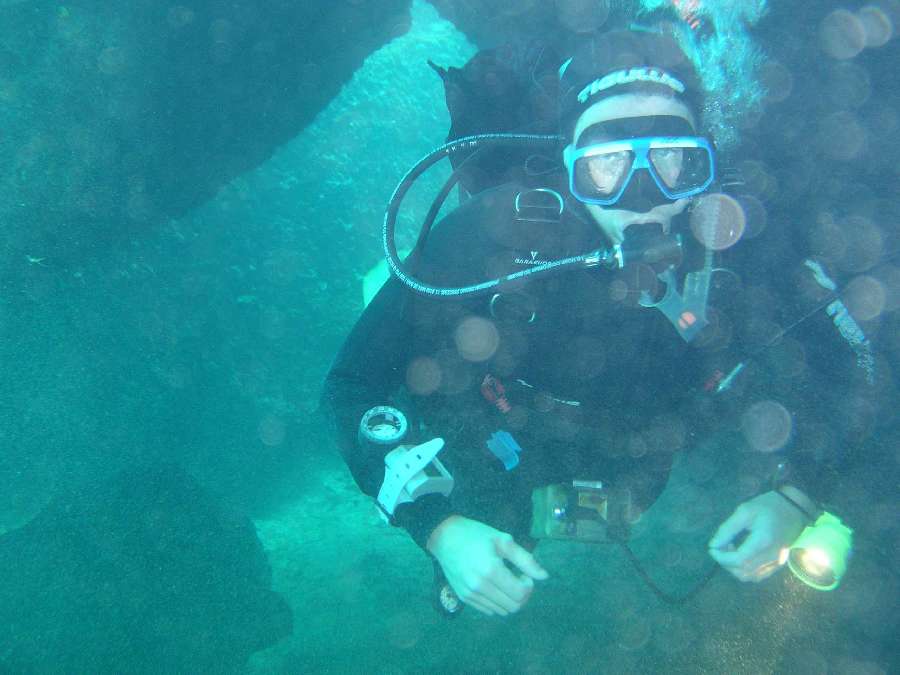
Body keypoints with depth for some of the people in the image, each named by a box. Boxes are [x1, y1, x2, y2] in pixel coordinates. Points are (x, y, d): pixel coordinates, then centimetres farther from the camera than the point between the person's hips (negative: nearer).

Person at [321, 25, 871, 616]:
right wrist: (439, 527, -41)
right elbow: (353, 383, -31)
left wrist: (796, 498, -32)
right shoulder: (497, 228, -35)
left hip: (641, 452, 3)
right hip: (500, 450, -2)